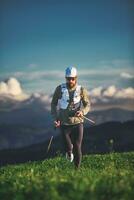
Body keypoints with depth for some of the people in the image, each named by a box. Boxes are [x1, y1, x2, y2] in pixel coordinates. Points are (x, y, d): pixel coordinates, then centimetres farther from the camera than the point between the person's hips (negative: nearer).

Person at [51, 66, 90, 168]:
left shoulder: (81, 90, -3)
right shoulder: (59, 89, -2)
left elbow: (87, 104, -2)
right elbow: (54, 103, 7)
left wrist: (82, 112, -24)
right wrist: (55, 118, -4)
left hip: (78, 123, 0)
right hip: (64, 124, 0)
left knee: (77, 148, -2)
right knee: (68, 148, 0)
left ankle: (77, 169, 14)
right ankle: (69, 151, 38)